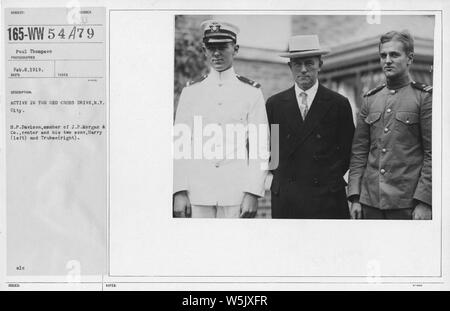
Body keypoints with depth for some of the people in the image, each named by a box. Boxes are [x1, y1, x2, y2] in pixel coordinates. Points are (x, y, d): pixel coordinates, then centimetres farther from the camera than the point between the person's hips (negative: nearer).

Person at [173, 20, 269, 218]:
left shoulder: (251, 92, 4)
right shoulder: (190, 92, 9)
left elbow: (259, 147, 0)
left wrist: (253, 194, -8)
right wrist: (179, 192, -3)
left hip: (236, 195, -1)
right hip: (197, 195, 1)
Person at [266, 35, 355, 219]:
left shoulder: (339, 104, 3)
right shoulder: (275, 104, 7)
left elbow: (348, 150, 9)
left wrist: (332, 177, 4)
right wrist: (280, 174, 8)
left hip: (327, 198, -1)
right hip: (284, 198, 1)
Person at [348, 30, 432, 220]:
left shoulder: (425, 97, -2)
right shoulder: (370, 99, 11)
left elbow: (433, 154, -7)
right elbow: (358, 152, 10)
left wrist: (424, 201, -13)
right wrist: (355, 197, 3)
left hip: (407, 203, -4)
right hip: (370, 201, 4)